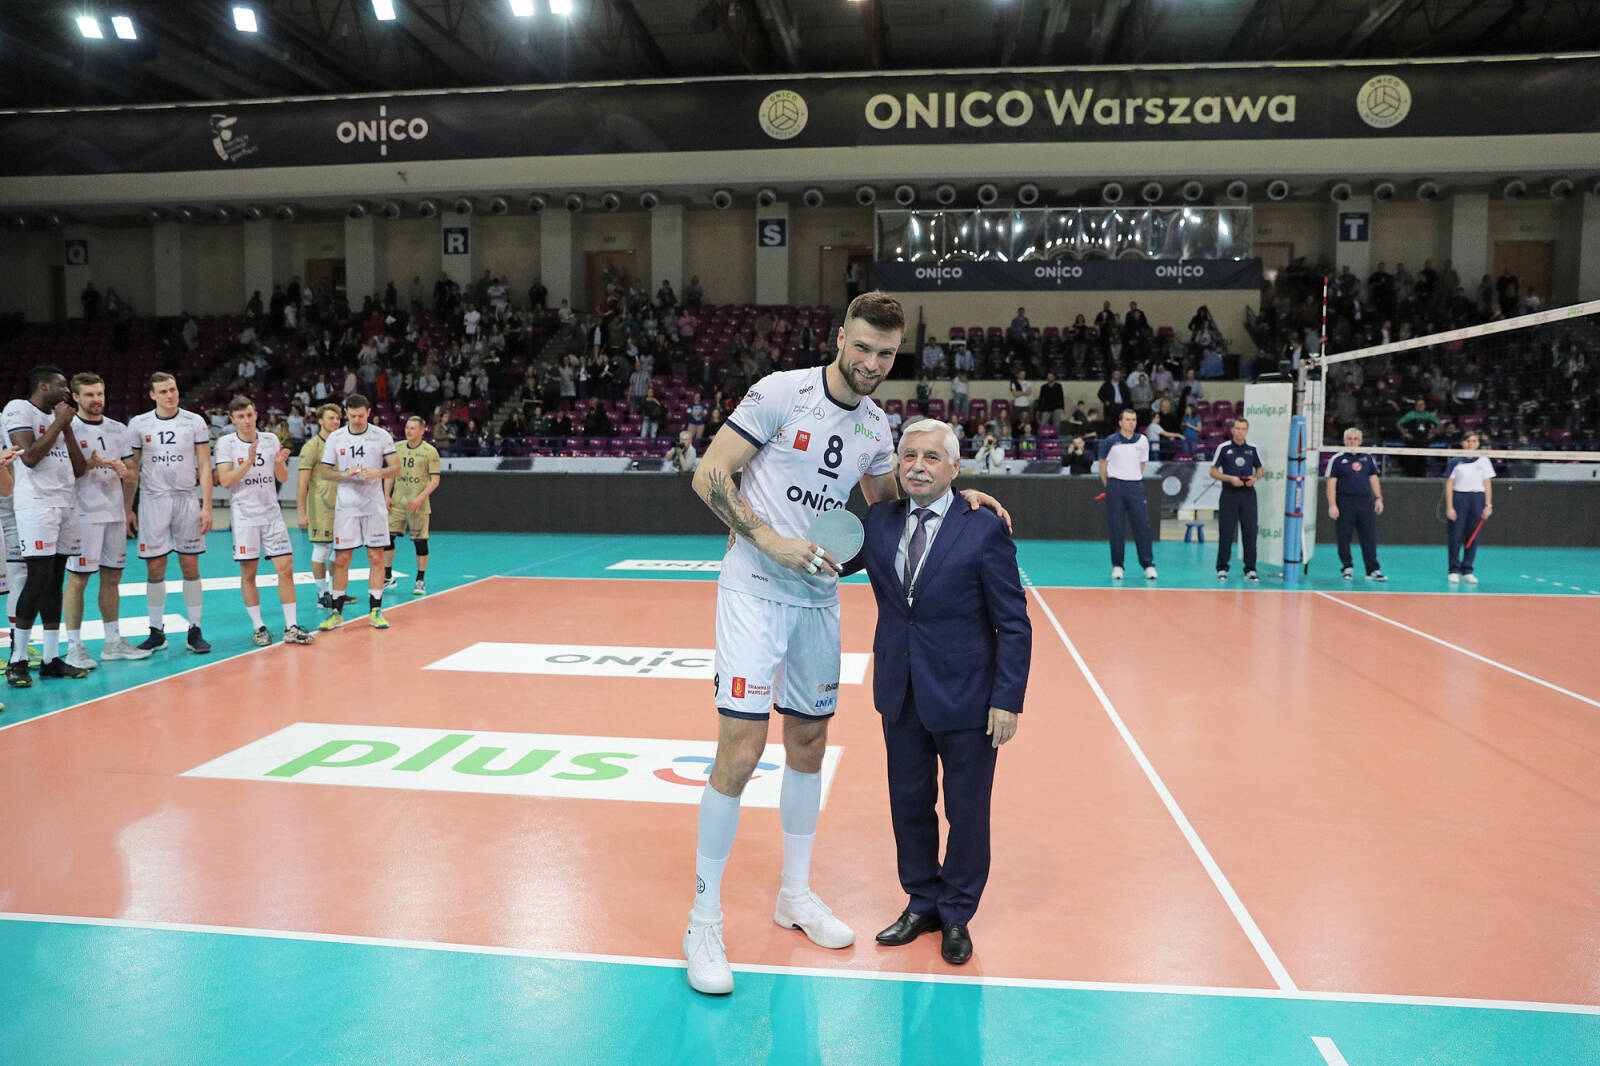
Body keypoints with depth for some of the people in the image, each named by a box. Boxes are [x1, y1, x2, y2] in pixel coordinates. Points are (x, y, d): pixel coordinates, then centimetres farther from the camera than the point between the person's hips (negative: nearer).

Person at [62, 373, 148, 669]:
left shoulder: (118, 429, 14)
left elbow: (131, 474, 19)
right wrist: (90, 465, -22)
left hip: (115, 513, 6)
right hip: (84, 514, -6)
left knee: (112, 577, 11)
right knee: (78, 579, -4)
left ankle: (113, 642, 18)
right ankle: (74, 647, 1)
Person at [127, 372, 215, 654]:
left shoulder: (195, 422, 2)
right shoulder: (138, 424, 5)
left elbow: (205, 467, 1)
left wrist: (207, 507, -6)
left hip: (186, 500, -1)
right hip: (153, 501, 1)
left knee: (190, 567, 2)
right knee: (154, 569, 3)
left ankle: (195, 631, 8)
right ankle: (156, 632, 13)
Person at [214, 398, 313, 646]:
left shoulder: (271, 439, 7)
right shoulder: (226, 442, -2)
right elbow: (225, 481, -10)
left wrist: (280, 463, -11)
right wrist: (249, 461, -22)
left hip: (272, 514, 3)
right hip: (244, 516, -2)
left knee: (286, 568, -3)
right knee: (248, 574, 1)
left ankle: (291, 628, 2)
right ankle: (258, 627, 12)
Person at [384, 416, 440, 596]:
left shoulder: (430, 451, -5)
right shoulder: (397, 448, 9)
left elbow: (435, 480, -7)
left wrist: (420, 498, -18)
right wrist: (386, 495, 5)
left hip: (418, 504, -4)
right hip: (397, 502, 4)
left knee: (420, 541, 0)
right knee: (387, 536, 0)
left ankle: (420, 581, 12)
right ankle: (387, 578, 13)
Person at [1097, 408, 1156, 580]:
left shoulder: (1143, 440, 6)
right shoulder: (1110, 441, -1)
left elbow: (1142, 464, 17)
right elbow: (1103, 464, 6)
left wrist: (1134, 479, 13)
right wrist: (1108, 485, 5)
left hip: (1135, 486, 2)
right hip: (1115, 486, -2)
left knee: (1142, 526, -1)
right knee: (1115, 527, 0)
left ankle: (1148, 565, 6)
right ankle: (1117, 565, 9)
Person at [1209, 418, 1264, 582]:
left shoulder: (1252, 449, 9)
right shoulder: (1223, 448, 2)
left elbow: (1259, 469, 18)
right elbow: (1213, 471, 2)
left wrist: (1255, 478, -4)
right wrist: (1230, 478, -12)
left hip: (1248, 494, 2)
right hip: (1229, 493, -2)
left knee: (1250, 532, 1)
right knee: (1225, 533, -1)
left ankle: (1250, 570, 7)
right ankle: (1222, 569, 8)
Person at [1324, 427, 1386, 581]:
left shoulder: (1367, 458, 14)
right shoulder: (1336, 459, 1)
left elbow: (1373, 479, 18)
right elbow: (1331, 483, -4)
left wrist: (1378, 498, 7)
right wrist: (1332, 505, -11)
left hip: (1365, 502, 3)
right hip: (1345, 503, -3)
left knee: (1370, 537, 0)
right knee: (1344, 538, 0)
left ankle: (1373, 570, 2)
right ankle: (1347, 568, 13)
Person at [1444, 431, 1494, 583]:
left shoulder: (1483, 460, 8)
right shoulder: (1456, 461, 2)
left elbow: (1487, 485, 8)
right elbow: (1449, 485, 0)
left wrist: (1488, 505, 0)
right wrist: (1449, 507, -7)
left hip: (1477, 500, 2)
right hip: (1458, 498, -2)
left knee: (1472, 537, 3)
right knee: (1456, 537, -3)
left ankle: (1467, 571, 10)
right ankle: (1454, 571, 5)